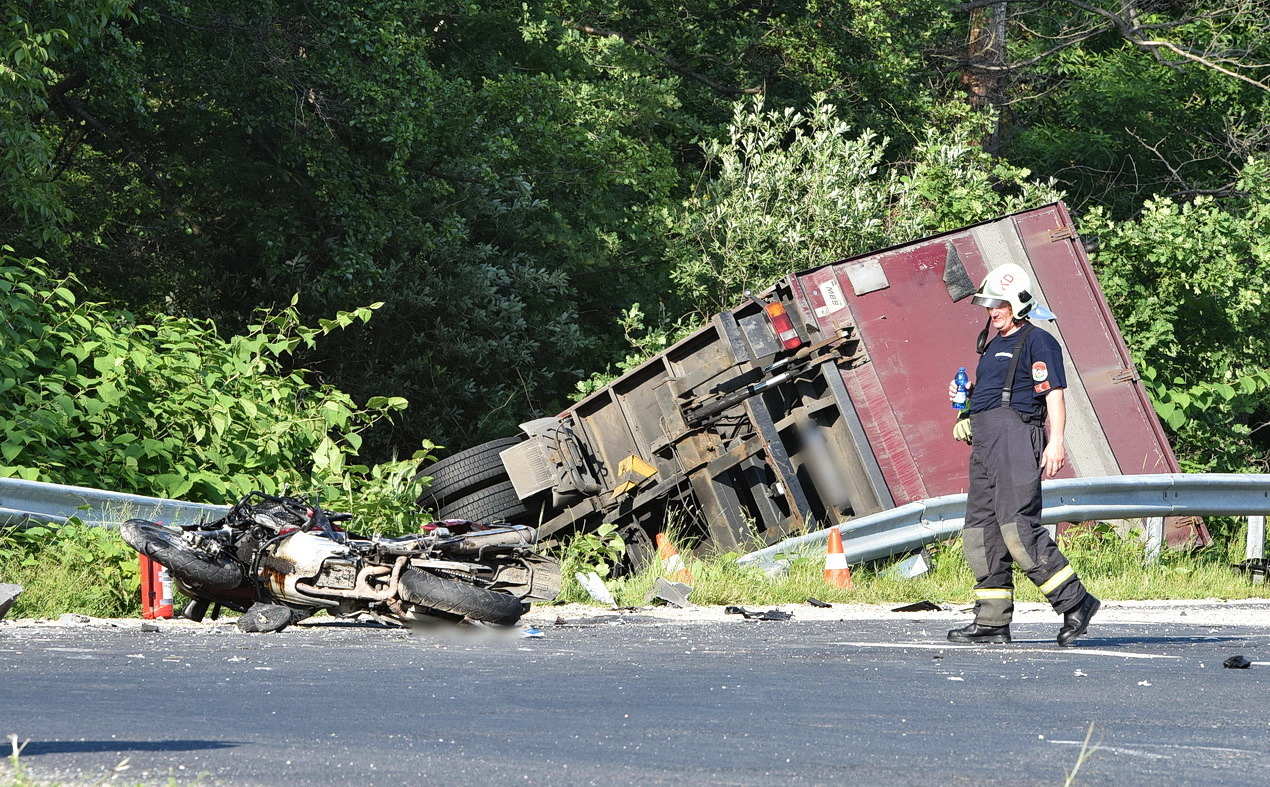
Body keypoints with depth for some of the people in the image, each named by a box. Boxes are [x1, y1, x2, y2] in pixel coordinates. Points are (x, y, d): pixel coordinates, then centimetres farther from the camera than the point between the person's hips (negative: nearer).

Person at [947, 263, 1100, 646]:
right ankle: (992, 621, 9)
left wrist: (1056, 442, -22)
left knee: (1018, 526, -17)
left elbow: (1054, 395, -12)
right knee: (981, 530, 6)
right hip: (985, 440, 10)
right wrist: (965, 394, 12)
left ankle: (1075, 601, -11)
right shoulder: (992, 345, 24)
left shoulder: (1037, 342, -4)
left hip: (1016, 435, -10)